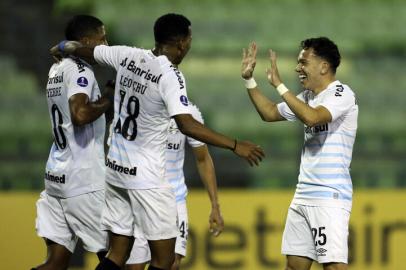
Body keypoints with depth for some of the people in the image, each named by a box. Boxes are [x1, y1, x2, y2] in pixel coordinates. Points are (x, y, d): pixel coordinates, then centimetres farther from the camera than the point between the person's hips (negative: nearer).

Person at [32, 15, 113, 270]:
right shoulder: (79, 70, -14)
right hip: (83, 182, -9)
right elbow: (80, 114, -31)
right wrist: (109, 98, -14)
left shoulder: (57, 69, 15)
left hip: (57, 175, 9)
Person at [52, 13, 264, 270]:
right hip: (146, 178, -8)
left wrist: (64, 47, 40)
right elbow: (187, 125, -29)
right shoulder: (170, 76, -18)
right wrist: (235, 146, -28)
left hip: (116, 169, 8)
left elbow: (86, 51, 18)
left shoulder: (128, 56, 2)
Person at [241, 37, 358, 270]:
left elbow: (311, 117, -28)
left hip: (330, 196, -9)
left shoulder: (342, 94, -11)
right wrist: (249, 80, 20)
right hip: (304, 195, 9)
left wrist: (279, 85, -23)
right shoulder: (308, 96, 15)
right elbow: (270, 113, 28)